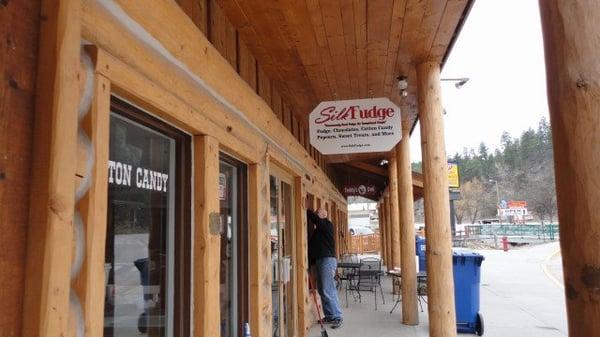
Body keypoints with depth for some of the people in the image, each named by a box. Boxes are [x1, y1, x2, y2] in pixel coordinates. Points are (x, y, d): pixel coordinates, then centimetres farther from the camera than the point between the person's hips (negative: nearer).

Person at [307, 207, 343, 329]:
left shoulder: (327, 224, -8)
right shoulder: (318, 229, 19)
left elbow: (314, 218, -19)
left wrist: (305, 209, -12)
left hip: (327, 260, -10)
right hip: (320, 260, 10)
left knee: (328, 290, -11)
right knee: (322, 290, 11)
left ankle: (337, 317, -7)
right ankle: (329, 316, 18)